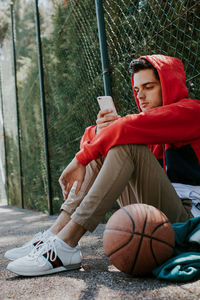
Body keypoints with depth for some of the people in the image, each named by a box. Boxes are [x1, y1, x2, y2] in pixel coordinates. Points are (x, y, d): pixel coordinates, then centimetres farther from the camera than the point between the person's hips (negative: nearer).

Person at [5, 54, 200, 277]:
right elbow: (90, 140, 10)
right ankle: (56, 232, -11)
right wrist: (100, 130, -14)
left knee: (128, 144, -25)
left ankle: (65, 245, -31)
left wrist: (81, 159, -20)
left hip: (180, 218, -7)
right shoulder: (151, 120, 18)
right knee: (99, 151, 5)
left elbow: (132, 127, -23)